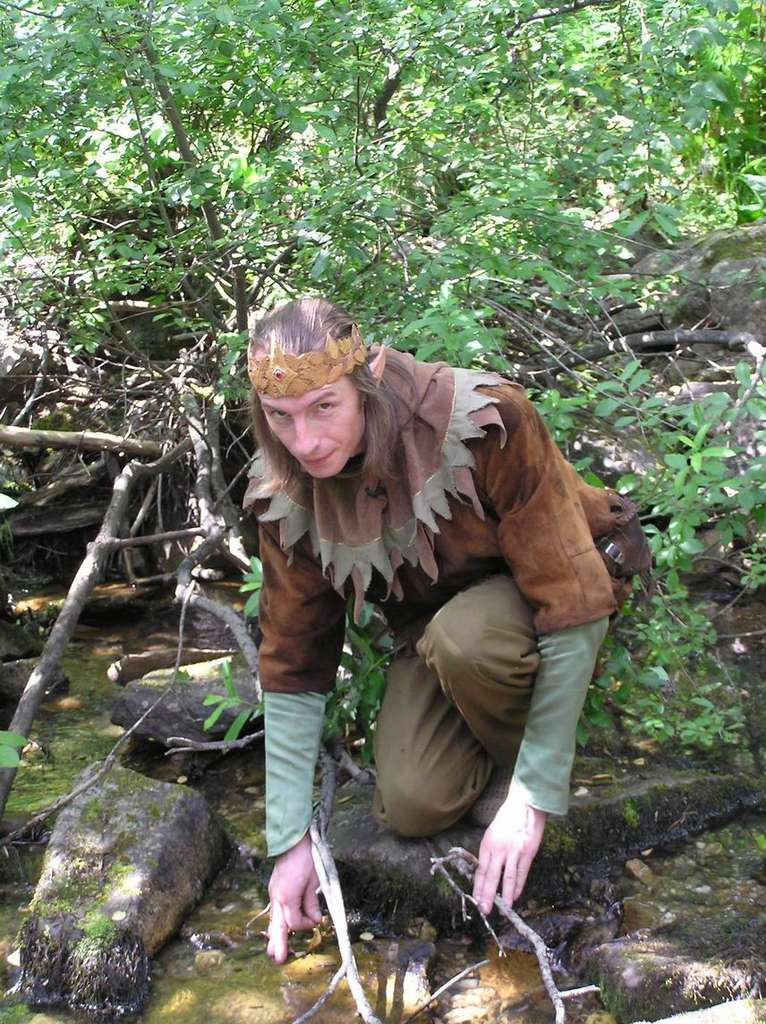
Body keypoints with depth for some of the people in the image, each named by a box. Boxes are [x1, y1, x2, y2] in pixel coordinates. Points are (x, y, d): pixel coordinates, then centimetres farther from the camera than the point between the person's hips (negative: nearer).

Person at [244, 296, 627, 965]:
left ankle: (520, 757, -4)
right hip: (429, 626, 4)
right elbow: (291, 670, -9)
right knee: (411, 806, -21)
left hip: (537, 603, -3)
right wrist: (288, 839, -13)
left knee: (462, 637, -37)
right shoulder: (287, 494, -16)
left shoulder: (485, 421, -32)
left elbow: (573, 605, -29)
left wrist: (534, 796, -28)